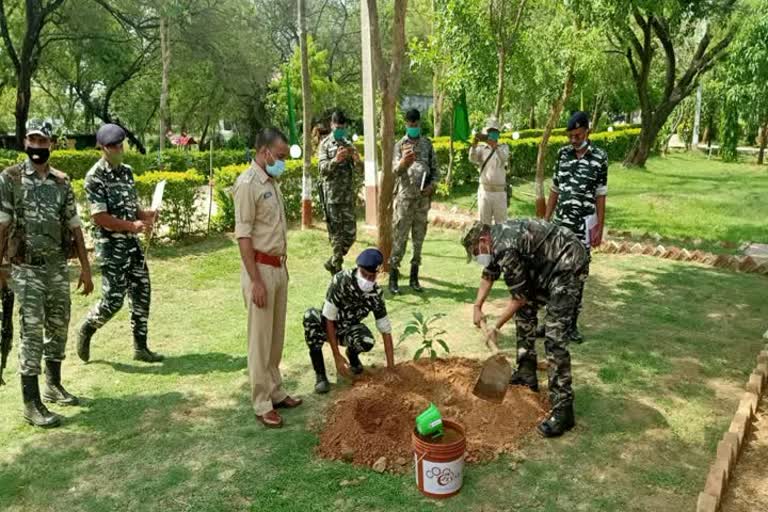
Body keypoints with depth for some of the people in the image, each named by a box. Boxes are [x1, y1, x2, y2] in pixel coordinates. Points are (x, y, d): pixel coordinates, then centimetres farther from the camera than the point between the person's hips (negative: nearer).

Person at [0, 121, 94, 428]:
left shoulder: (62, 182, 6)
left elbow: (74, 227, 7)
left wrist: (85, 269, 6)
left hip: (59, 267, 4)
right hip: (27, 269, -4)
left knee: (59, 327, 11)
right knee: (32, 332, -5)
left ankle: (53, 386, 29)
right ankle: (31, 404, 1)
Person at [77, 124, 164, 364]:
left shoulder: (127, 171, 11)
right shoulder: (95, 177, -12)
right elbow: (99, 217, -17)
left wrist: (145, 215, -3)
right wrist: (131, 225, -23)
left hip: (133, 242, 7)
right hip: (111, 245, -7)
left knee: (142, 293, 8)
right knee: (113, 299, -4)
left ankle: (141, 347, 17)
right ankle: (86, 330, 25)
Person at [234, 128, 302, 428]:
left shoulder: (272, 182, 12)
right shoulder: (247, 184, -15)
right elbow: (243, 236, -18)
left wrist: (282, 268, 17)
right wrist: (256, 281, -20)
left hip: (278, 267, 9)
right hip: (260, 269, -9)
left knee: (276, 336, 16)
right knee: (260, 339, 0)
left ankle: (276, 393, 28)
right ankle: (262, 404, 11)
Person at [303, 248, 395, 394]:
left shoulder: (376, 294, -18)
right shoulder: (341, 280, -28)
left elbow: (386, 331, -14)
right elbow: (329, 319, -26)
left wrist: (391, 368, -19)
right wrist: (337, 357, -28)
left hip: (348, 330, 2)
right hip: (327, 326, -1)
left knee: (367, 341, -33)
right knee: (311, 316, -36)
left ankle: (352, 354, 7)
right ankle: (320, 375, -24)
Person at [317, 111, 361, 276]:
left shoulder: (349, 144, 12)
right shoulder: (325, 144, 0)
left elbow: (357, 169, 3)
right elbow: (323, 168, -12)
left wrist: (357, 160, -20)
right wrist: (335, 160, -31)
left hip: (348, 196, 4)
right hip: (331, 197, -4)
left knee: (350, 234, 6)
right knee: (336, 236, -1)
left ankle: (332, 262, 26)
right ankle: (338, 272, 8)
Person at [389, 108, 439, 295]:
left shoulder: (427, 144, 11)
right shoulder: (400, 145, 2)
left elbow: (435, 169, 13)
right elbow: (395, 170, -10)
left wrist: (432, 185, -6)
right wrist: (403, 162, -32)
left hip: (423, 198, 3)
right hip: (404, 198, -3)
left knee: (419, 239, 7)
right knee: (399, 238, -3)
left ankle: (414, 278, 16)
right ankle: (393, 279, 2)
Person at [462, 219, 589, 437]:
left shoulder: (506, 248, -24)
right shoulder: (495, 237, 5)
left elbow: (519, 297, -17)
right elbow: (489, 274, 22)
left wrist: (496, 327, -7)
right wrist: (477, 306, 18)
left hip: (568, 264, -11)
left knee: (554, 335, -15)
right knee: (525, 311, 17)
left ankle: (563, 408, -12)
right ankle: (526, 375, 29)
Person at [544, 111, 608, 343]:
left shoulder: (599, 157, -3)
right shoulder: (563, 153, 6)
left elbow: (600, 195, 0)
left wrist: (600, 228, -3)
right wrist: (546, 220, 8)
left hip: (584, 225, -2)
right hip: (560, 222, 3)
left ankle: (572, 324, 12)